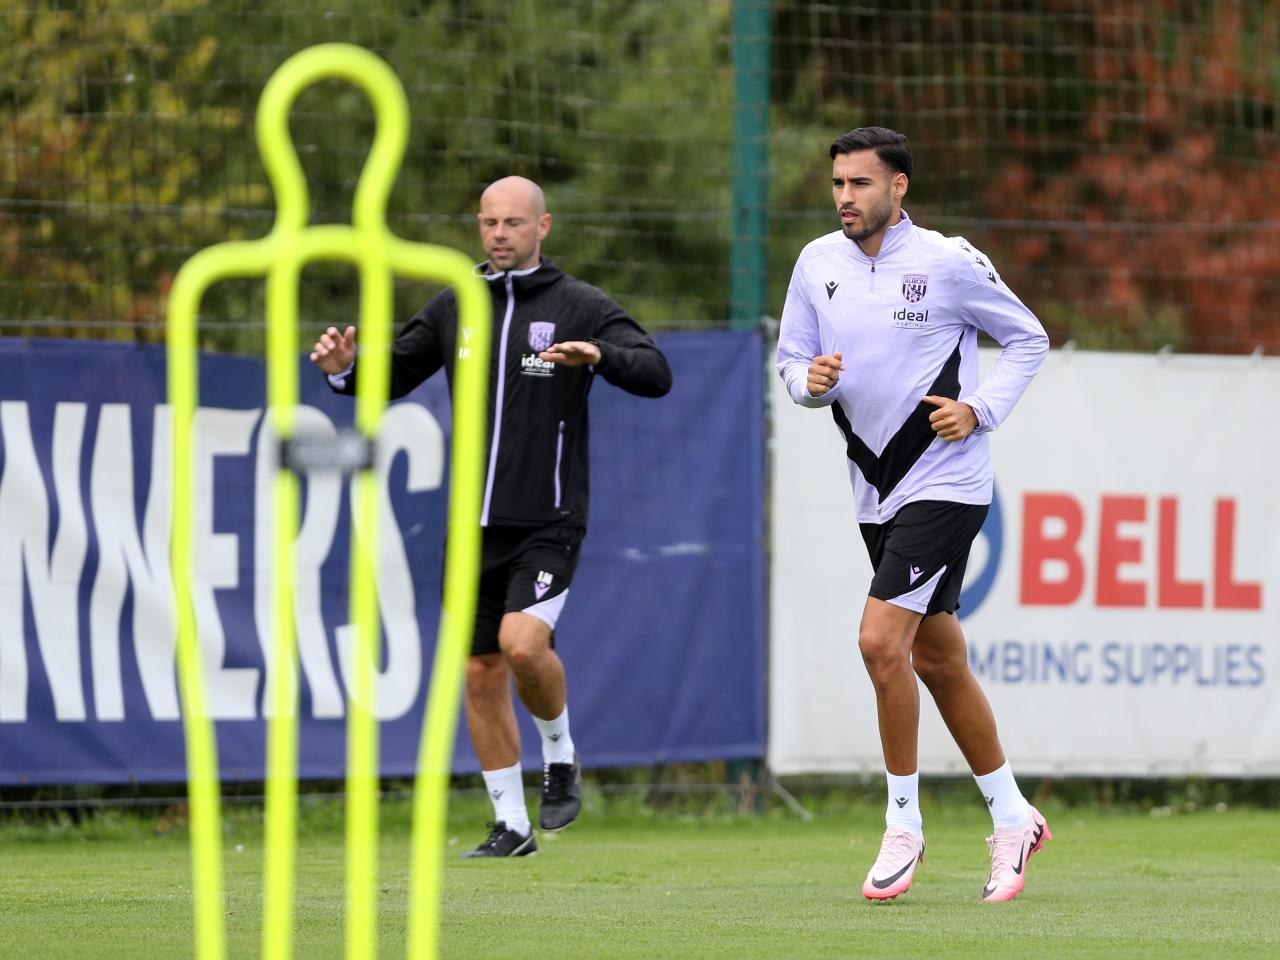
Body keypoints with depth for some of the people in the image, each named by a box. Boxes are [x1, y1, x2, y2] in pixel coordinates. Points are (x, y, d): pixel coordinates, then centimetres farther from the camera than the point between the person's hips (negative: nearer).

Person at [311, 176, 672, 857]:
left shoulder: (580, 307, -3)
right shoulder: (455, 308, 9)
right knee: (481, 674, 6)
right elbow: (392, 377, 16)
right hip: (475, 522, 5)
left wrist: (601, 355, -32)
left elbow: (656, 374, -13)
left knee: (523, 643, -24)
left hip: (548, 522, -5)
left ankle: (561, 757, 4)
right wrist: (344, 370, -6)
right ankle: (511, 826, 17)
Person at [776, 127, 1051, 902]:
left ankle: (904, 823, -6)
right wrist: (811, 380, -10)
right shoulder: (817, 264, 4)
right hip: (877, 491, 6)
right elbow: (792, 357, 13)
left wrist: (980, 409, -11)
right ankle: (1013, 818, 26)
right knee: (938, 661, 12)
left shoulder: (949, 262, -9)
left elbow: (1027, 339, 1)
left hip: (945, 483, -6)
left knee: (881, 640, -18)